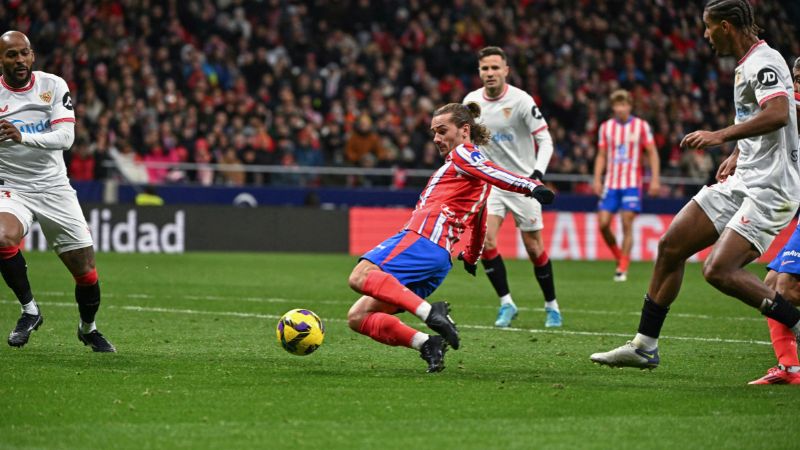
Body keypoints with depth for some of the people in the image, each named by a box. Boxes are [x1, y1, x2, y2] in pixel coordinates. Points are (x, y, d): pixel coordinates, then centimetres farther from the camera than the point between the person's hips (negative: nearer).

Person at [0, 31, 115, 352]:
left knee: (86, 273, 4)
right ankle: (29, 310, -14)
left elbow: (65, 137, -16)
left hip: (54, 188, 2)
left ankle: (88, 329, 34)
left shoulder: (53, 86, -3)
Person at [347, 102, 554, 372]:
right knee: (358, 317, 3)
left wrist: (531, 187, -34)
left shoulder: (462, 154, 5)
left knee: (360, 277, -32)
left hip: (420, 240, -10)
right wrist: (471, 258, 59)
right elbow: (479, 227, 42)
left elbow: (493, 173, -15)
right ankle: (427, 344, -12)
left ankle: (430, 312, -39)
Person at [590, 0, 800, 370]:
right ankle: (644, 346, 16)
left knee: (719, 270, -21)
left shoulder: (764, 64, -16)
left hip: (770, 189, -10)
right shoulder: (746, 65, 16)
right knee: (670, 247, 7)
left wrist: (721, 136, -35)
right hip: (742, 182, 10)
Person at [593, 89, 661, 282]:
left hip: (632, 183, -3)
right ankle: (619, 257, 17)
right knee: (603, 223, -6)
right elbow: (601, 155, 12)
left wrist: (655, 179, -6)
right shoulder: (606, 127, 7)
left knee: (627, 223, -10)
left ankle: (623, 269, -5)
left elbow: (652, 152, 2)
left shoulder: (641, 126, 0)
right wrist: (597, 179, 2)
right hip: (611, 184, 3)